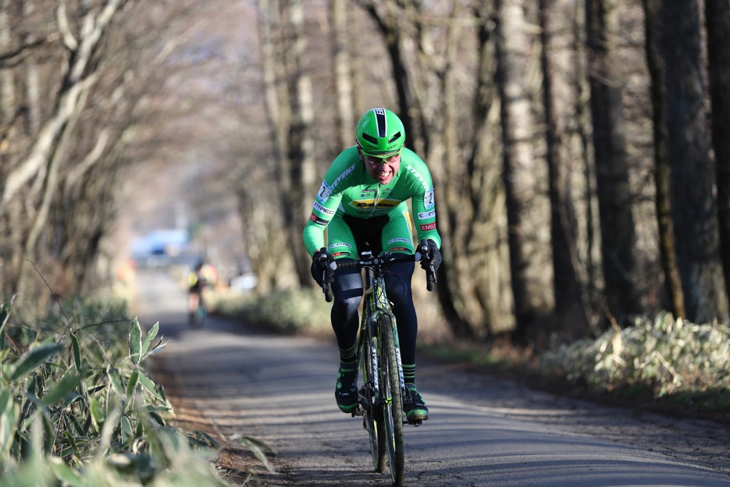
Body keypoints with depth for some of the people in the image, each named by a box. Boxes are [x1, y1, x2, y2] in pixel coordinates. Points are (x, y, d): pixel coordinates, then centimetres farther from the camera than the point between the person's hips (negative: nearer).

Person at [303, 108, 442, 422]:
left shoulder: (415, 173, -32)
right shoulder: (344, 170, -37)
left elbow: (428, 228, -22)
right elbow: (313, 226, -29)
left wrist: (431, 246, -46)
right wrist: (318, 254, -51)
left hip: (390, 221, 1)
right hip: (346, 222, -1)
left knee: (401, 294, -23)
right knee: (347, 300, -22)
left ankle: (409, 385, -14)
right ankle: (347, 366, 8)